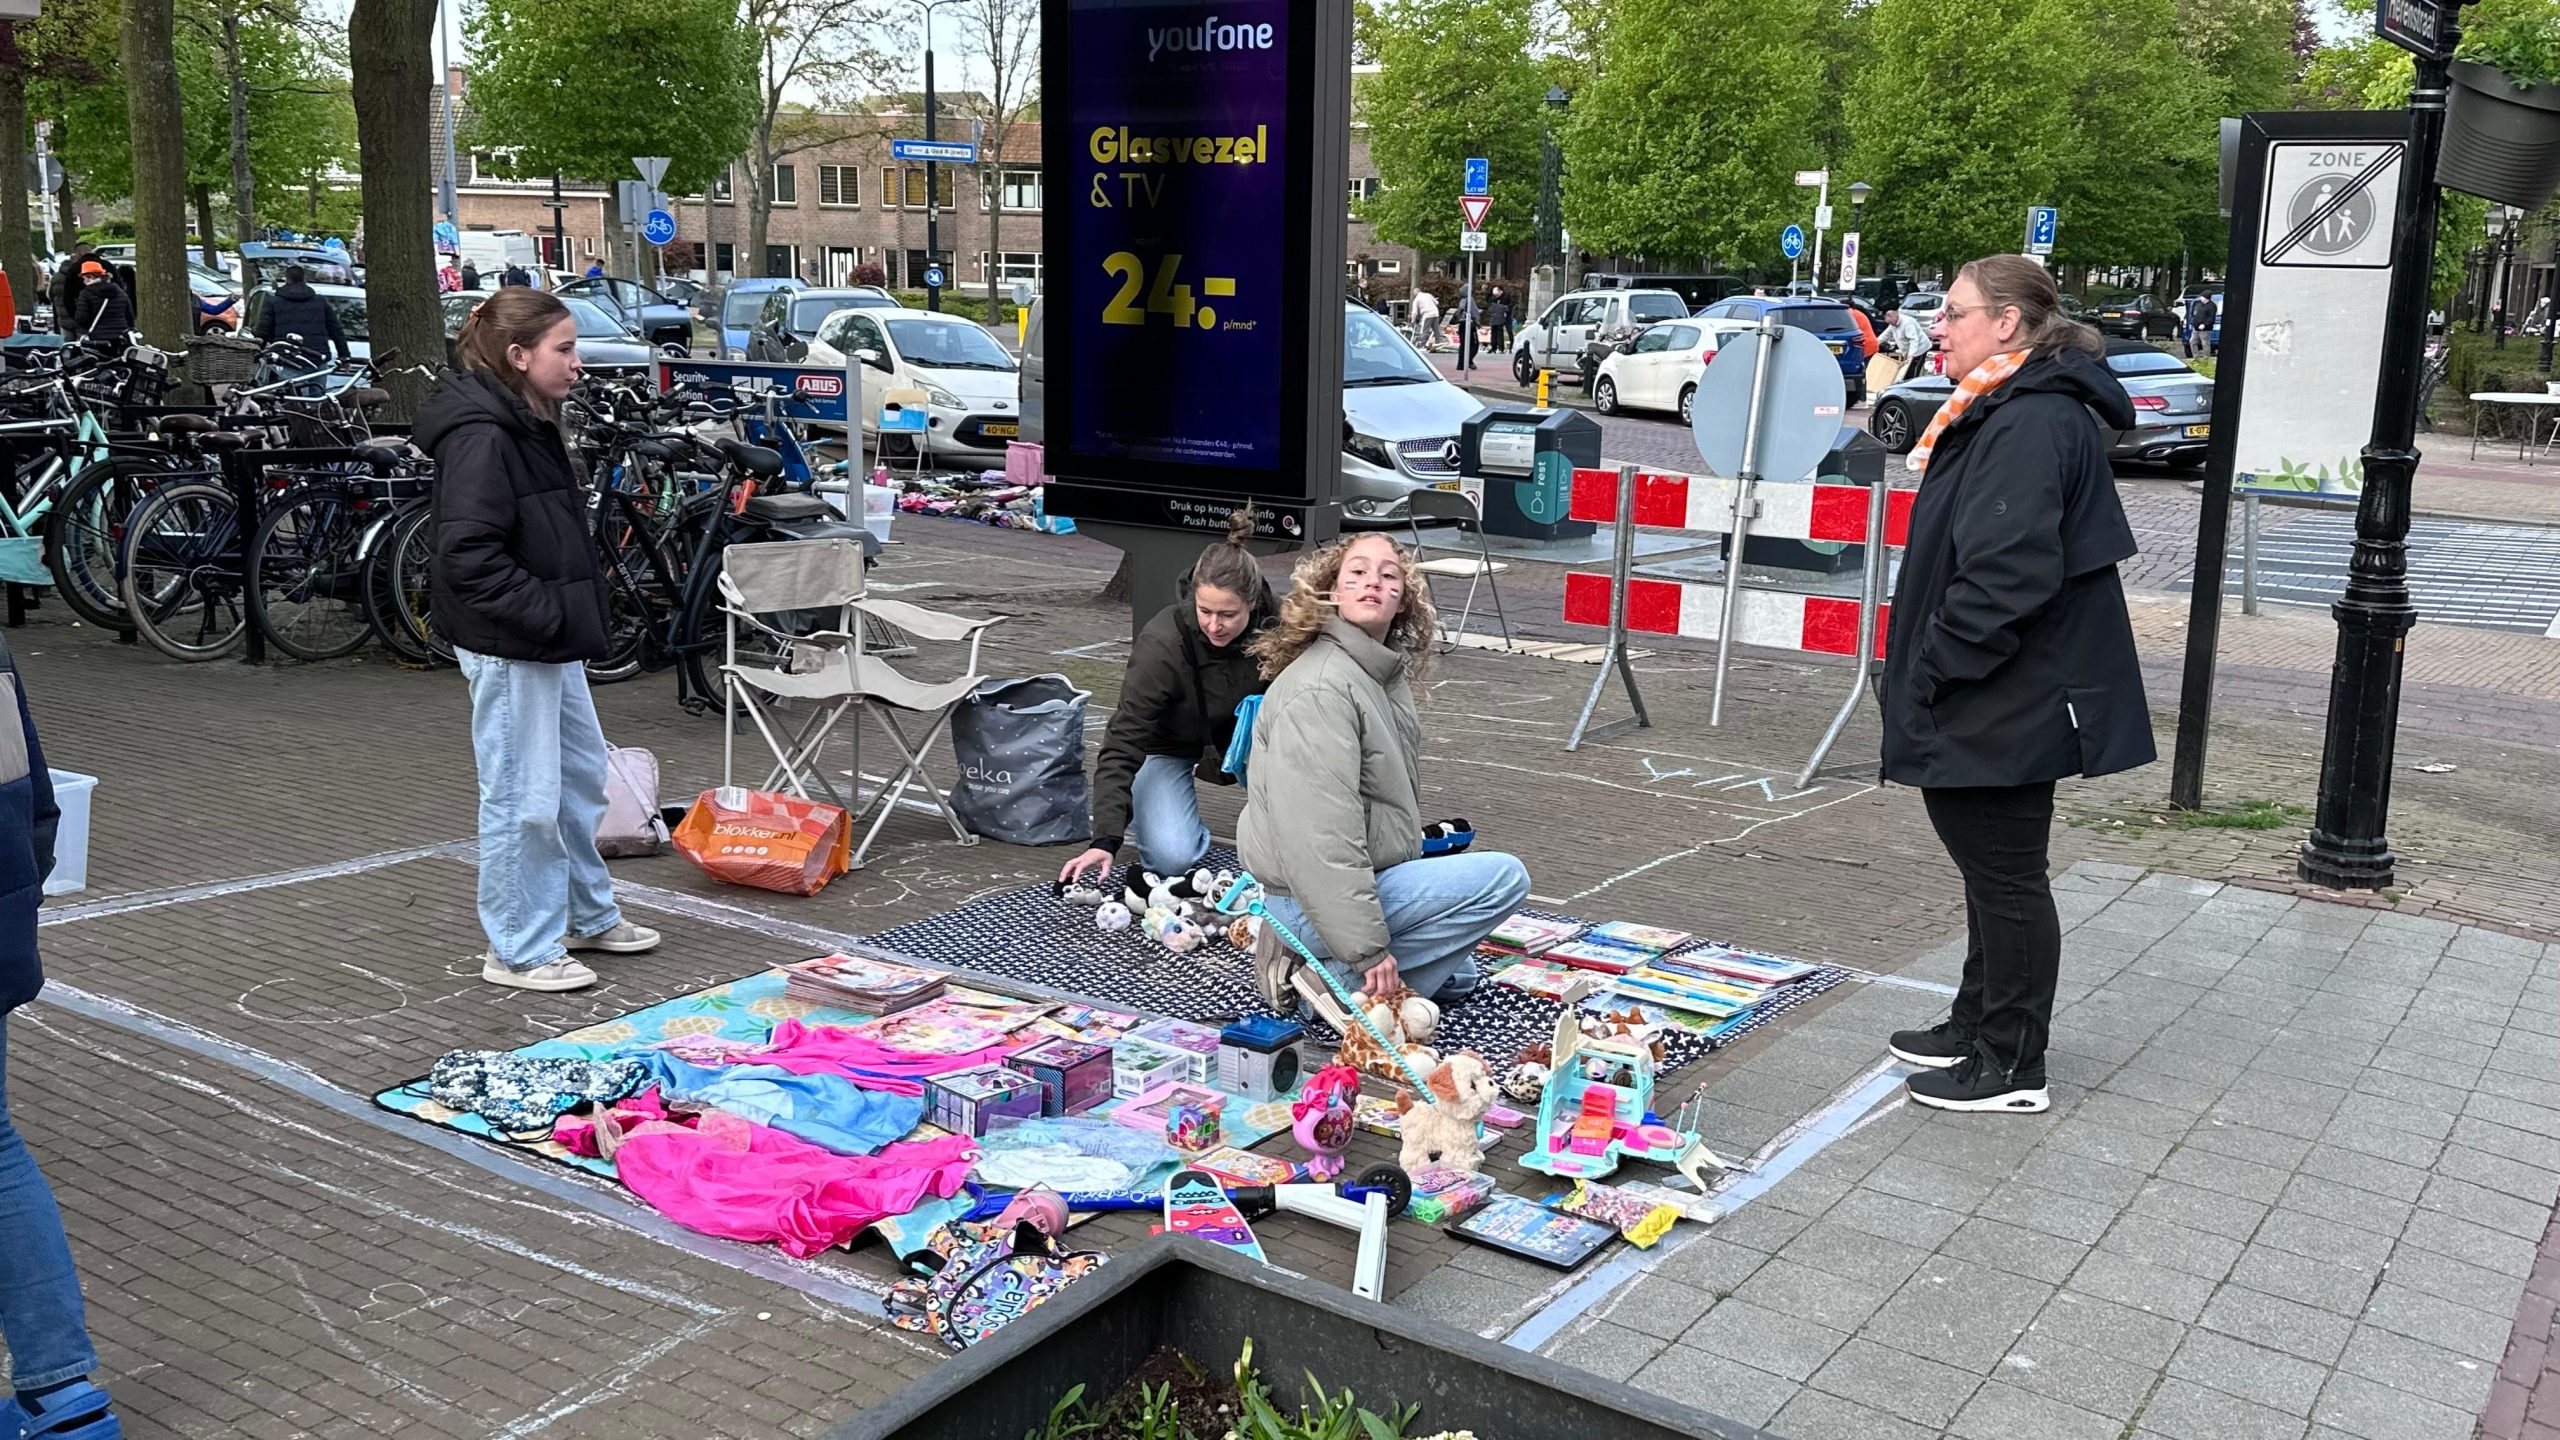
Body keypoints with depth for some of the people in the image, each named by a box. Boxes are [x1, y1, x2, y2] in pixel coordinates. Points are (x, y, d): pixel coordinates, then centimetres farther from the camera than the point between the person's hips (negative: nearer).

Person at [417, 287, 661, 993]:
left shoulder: (531, 426, 12)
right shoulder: (481, 438, -20)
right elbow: (468, 558, -26)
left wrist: (573, 617, 13)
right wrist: (548, 614, -22)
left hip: (550, 641, 11)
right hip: (508, 646, -11)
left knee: (581, 776, 20)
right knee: (523, 799, -1)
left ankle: (588, 914, 36)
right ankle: (519, 950, 12)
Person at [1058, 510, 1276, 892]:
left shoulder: (1271, 624, -23)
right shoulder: (1161, 645, -35)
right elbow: (1122, 744, -33)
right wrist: (1106, 840, -41)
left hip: (1235, 735, 3)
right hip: (1166, 745, -3)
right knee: (1173, 859, -24)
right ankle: (1138, 810, 10)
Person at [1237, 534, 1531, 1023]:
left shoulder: (1387, 673, 8)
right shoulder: (1321, 688, -24)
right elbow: (1320, 833, -29)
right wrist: (1368, 949, -29)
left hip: (1369, 882, 10)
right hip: (1318, 903, -10)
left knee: (1455, 977, 27)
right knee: (1505, 876, -14)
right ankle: (1339, 979, -12)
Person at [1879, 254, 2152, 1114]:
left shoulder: (2032, 423, -21)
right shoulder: (1999, 413, 14)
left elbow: (2008, 574, -28)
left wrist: (1936, 665, -20)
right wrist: (1928, 668, 18)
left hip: (2006, 709, -11)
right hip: (1989, 703, 11)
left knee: (2005, 874, 0)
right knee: (1986, 864, 20)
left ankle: (2012, 1066, 13)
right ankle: (1978, 1026, 35)